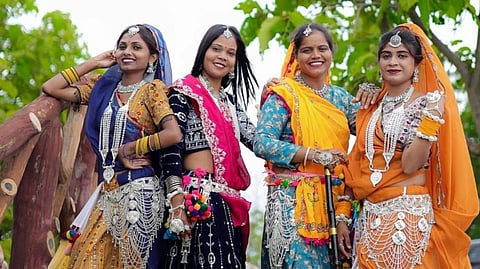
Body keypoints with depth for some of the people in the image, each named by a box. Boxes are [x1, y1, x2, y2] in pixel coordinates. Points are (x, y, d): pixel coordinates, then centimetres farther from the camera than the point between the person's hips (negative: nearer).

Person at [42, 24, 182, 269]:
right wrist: (93, 63, 9)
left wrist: (128, 149, -9)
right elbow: (50, 88, 12)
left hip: (139, 190, -5)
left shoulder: (153, 89, -4)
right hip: (108, 191, 6)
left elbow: (174, 134, -18)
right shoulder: (103, 87, 12)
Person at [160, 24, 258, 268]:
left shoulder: (230, 100, 21)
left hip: (229, 200, 8)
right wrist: (177, 202, -20)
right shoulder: (184, 92, -1)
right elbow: (171, 148, -11)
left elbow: (255, 139, 11)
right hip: (199, 198, -7)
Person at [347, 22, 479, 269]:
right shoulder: (371, 108, 11)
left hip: (409, 214, -6)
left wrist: (431, 119, -25)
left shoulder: (426, 103, -6)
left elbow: (410, 165, -16)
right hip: (370, 214, 6)